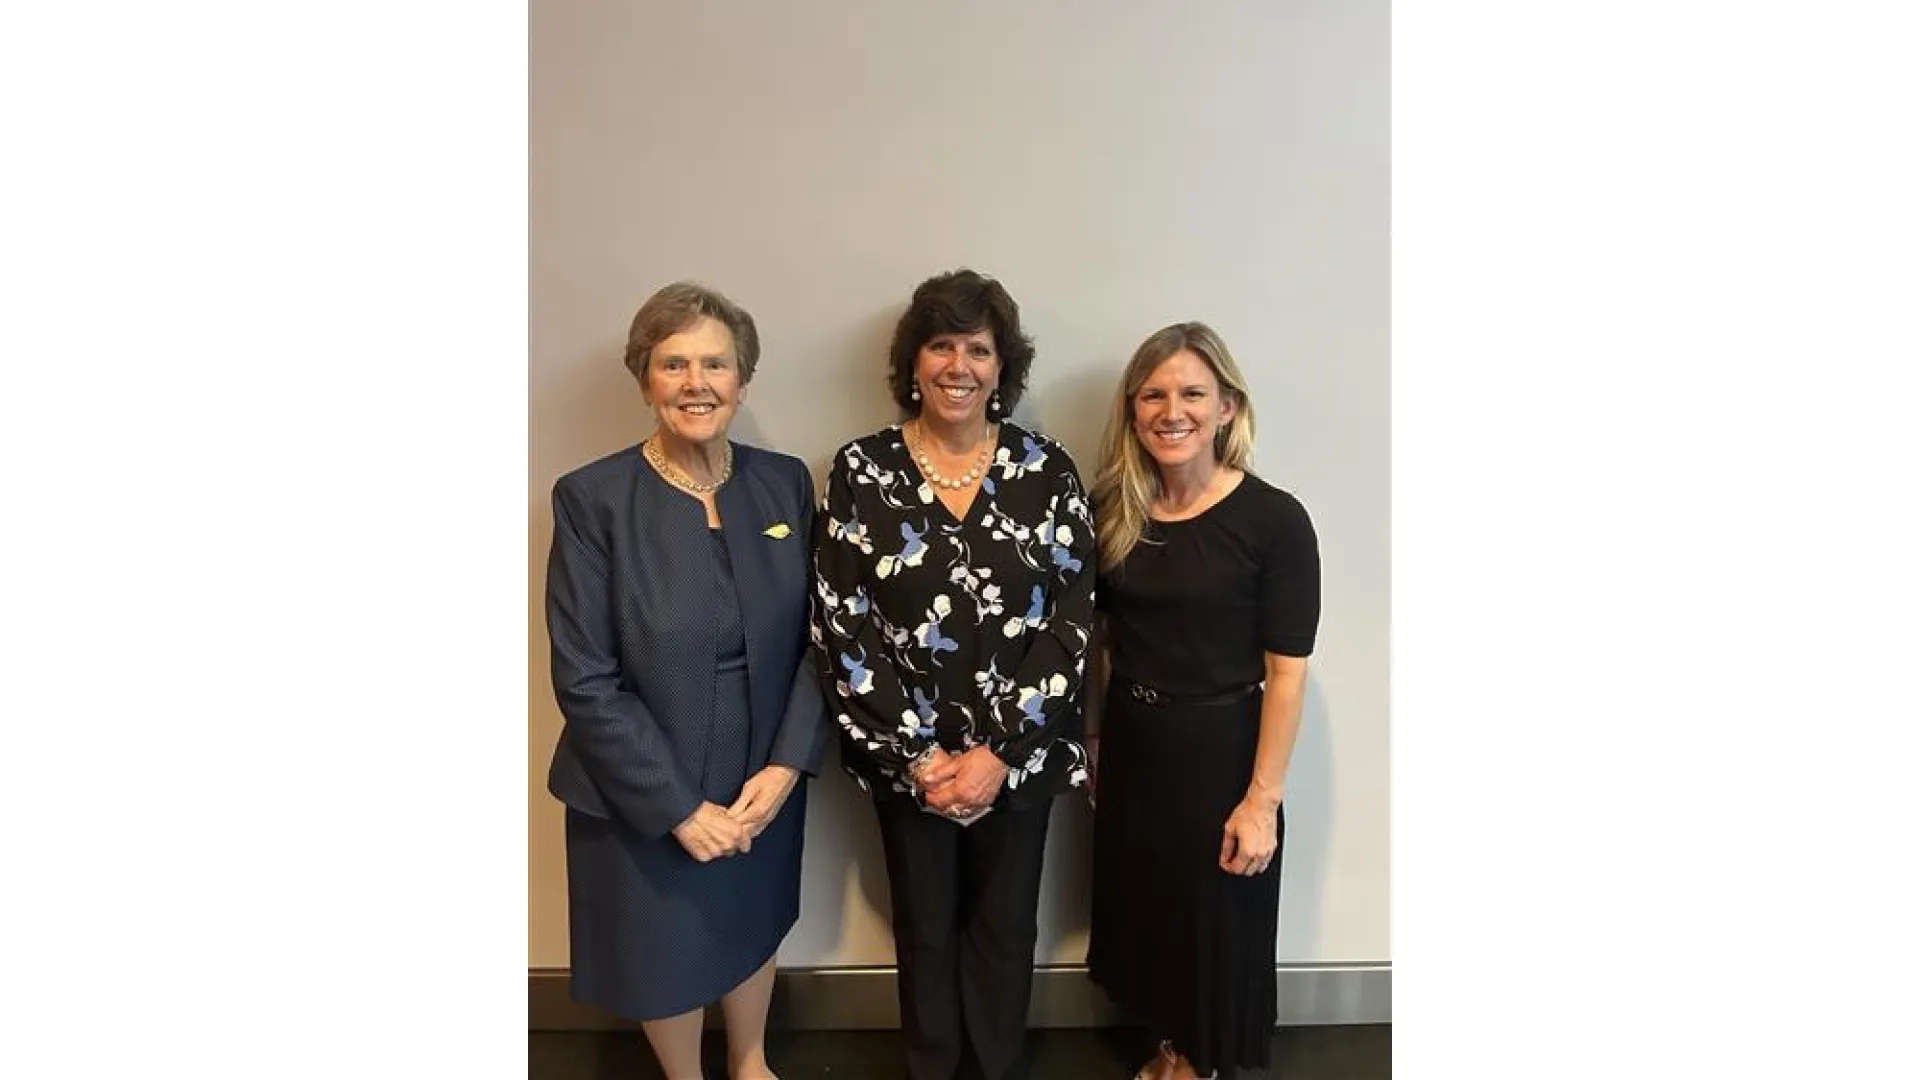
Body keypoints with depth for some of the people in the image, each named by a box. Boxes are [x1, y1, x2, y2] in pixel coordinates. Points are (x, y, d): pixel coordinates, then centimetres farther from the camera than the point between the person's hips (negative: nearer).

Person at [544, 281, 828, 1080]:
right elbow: (585, 681, -16)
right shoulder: (592, 498, -16)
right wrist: (679, 807, -17)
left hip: (764, 782, 3)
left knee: (751, 931, 25)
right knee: (663, 954, 20)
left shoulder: (785, 483, -5)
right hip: (642, 799, -2)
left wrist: (789, 762, -14)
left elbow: (815, 638, -3)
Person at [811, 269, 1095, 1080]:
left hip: (1020, 754, 1)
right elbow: (840, 629, -8)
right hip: (906, 756, 0)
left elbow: (1072, 623, -7)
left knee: (1004, 927, 17)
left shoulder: (1048, 472, -5)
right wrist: (915, 753, -12)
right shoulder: (860, 470, -6)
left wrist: (1000, 751, -13)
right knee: (925, 928, 18)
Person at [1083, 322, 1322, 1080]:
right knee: (1145, 914, 20)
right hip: (1130, 750, 5)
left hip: (1219, 753, -4)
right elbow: (1100, 637, 7)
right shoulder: (1110, 510, -2)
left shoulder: (1274, 520, -15)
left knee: (1213, 925, 14)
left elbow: (1286, 672, -14)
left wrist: (1262, 797, -15)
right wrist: (1090, 742, 11)